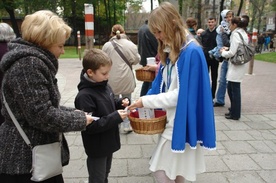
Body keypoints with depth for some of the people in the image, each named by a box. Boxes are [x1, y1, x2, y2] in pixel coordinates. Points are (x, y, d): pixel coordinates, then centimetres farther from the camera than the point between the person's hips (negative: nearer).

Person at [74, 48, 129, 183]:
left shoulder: (104, 86, 0)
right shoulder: (84, 96, -26)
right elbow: (90, 126, -29)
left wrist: (121, 103, -4)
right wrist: (116, 117, -29)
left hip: (108, 142, 8)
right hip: (97, 148, -8)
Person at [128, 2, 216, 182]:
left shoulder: (192, 52, -21)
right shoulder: (170, 51, 6)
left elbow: (181, 94, -22)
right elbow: (161, 84, 9)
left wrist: (146, 101, -19)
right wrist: (143, 101, -4)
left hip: (181, 122, -8)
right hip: (171, 119, 8)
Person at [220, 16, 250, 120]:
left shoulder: (236, 34, -14)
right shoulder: (243, 33, 14)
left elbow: (232, 53, -18)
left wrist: (223, 52, 0)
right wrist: (228, 49, 12)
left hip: (236, 66, -9)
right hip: (237, 65, 9)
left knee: (235, 90, 0)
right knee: (230, 88, 17)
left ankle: (235, 114, 10)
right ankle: (233, 110, 28)